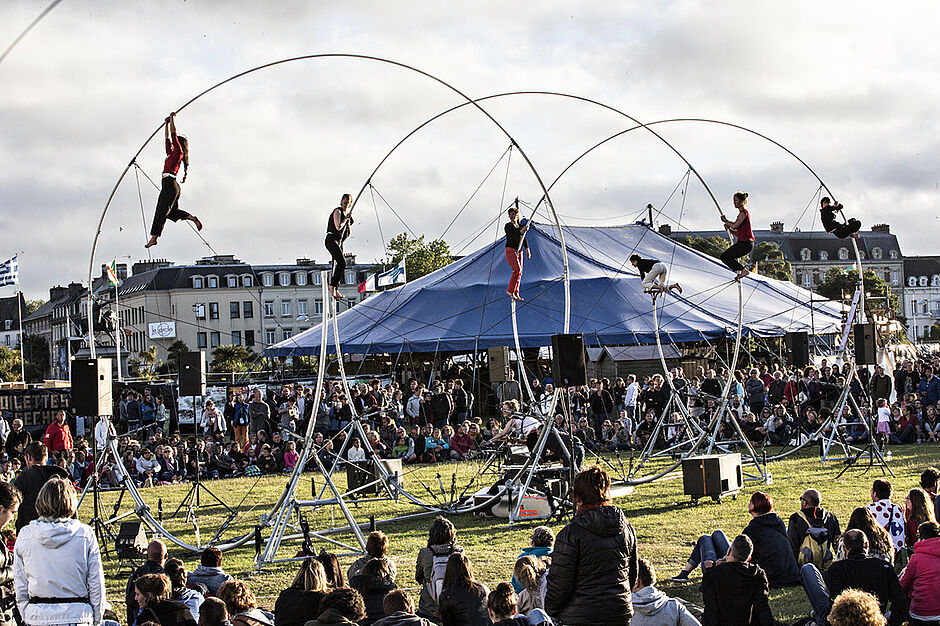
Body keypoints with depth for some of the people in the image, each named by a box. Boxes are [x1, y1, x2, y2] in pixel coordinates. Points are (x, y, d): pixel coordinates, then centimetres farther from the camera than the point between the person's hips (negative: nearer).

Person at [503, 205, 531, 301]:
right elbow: (512, 236, -20)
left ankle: (516, 294, 6)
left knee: (519, 272, 3)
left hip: (519, 252, 7)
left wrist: (527, 250, 13)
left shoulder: (520, 226, 14)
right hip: (510, 250, -7)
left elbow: (524, 239, 18)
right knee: (517, 269, -20)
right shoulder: (508, 226, -5)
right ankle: (510, 290, -12)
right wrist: (521, 231, -29)